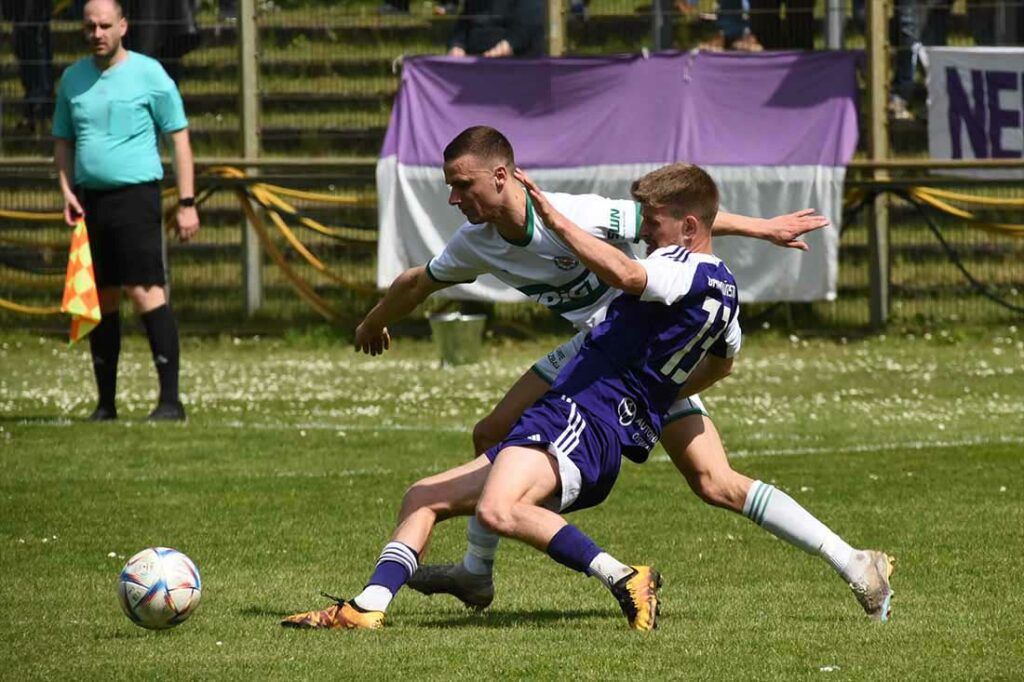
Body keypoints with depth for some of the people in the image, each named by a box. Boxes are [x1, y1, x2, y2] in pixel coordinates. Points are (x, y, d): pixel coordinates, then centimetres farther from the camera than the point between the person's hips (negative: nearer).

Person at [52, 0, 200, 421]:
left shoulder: (148, 75, -2)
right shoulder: (73, 78, 12)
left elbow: (179, 137, -1)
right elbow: (63, 141, 20)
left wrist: (187, 204, -6)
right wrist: (67, 191, 3)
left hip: (136, 195, -5)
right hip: (90, 199, 5)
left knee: (145, 292, -14)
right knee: (100, 300, 7)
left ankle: (170, 399, -14)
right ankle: (105, 404, 13)